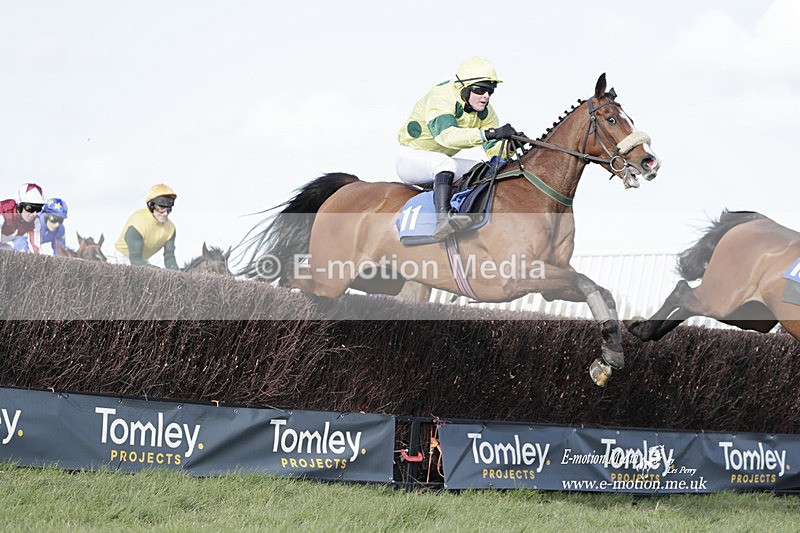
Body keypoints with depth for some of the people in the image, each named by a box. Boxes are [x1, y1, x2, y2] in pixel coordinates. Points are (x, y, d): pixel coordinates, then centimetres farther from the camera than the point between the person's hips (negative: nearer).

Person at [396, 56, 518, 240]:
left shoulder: (484, 111, -2)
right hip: (411, 158, -8)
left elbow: (493, 149, -6)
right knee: (446, 163, -38)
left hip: (438, 166, 8)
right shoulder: (440, 98, -27)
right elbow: (446, 135, -45)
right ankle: (442, 219, -54)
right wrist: (489, 133, -53)